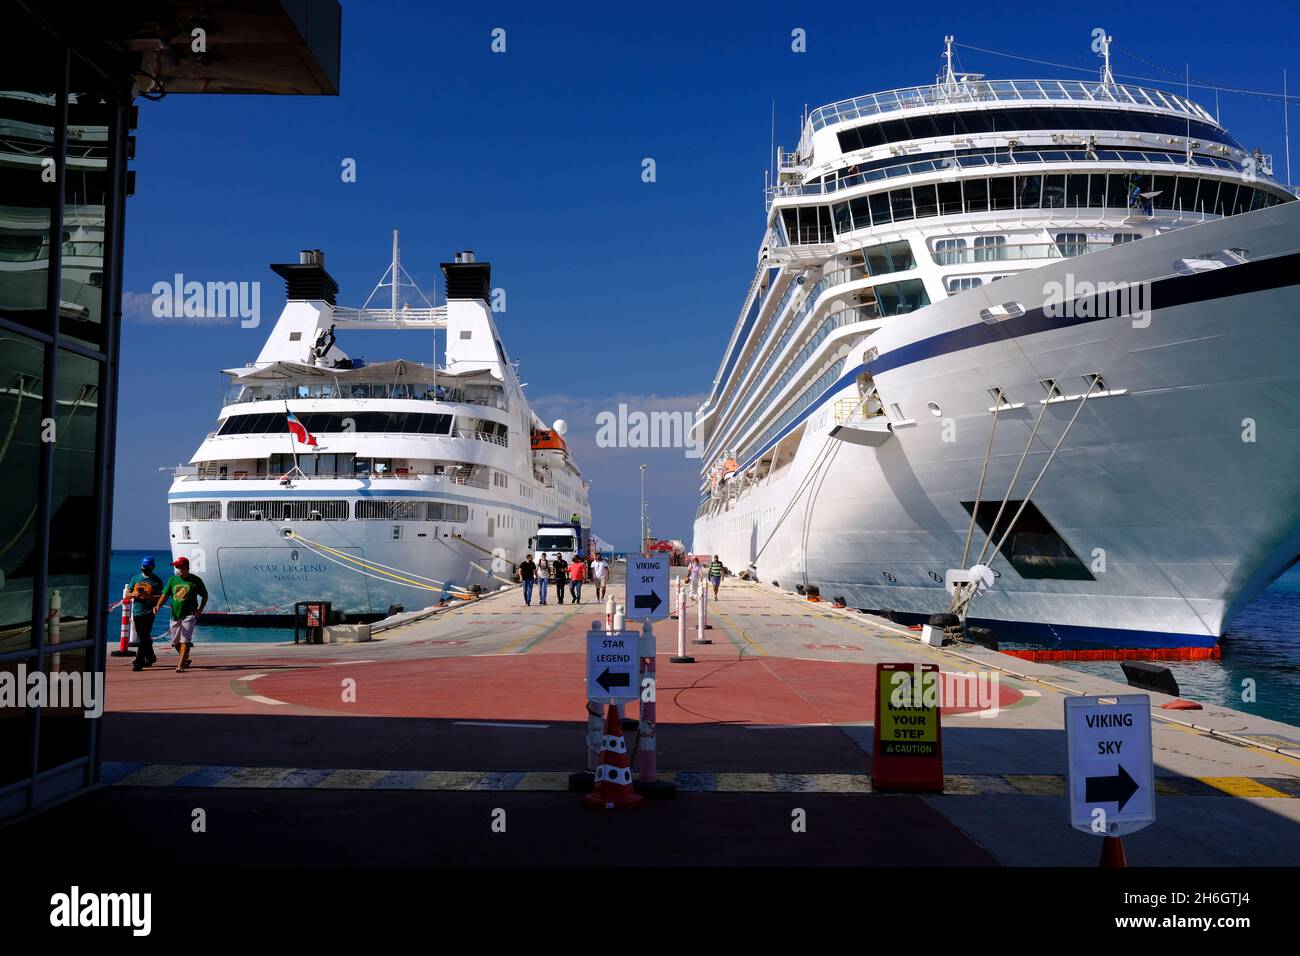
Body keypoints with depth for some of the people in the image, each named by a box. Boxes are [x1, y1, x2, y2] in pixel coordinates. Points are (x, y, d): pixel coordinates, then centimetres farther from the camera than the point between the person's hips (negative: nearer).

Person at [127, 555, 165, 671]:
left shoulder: (157, 581, 0)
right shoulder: (136, 578, 11)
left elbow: (160, 598, -4)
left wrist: (148, 596, -21)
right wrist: (134, 594, -11)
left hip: (148, 612, -5)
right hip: (136, 612, 5)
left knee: (143, 637, -12)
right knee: (142, 637, 14)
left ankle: (138, 662, -13)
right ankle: (150, 657, 32)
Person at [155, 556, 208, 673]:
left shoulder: (196, 580, -3)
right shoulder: (173, 579, 6)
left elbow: (205, 596, 6)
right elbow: (165, 595, 3)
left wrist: (200, 610, -7)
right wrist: (158, 606, -15)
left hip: (189, 615, -5)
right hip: (175, 615, 5)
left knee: (185, 640, -13)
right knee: (176, 642, 11)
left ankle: (181, 666, -12)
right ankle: (185, 659, 34)